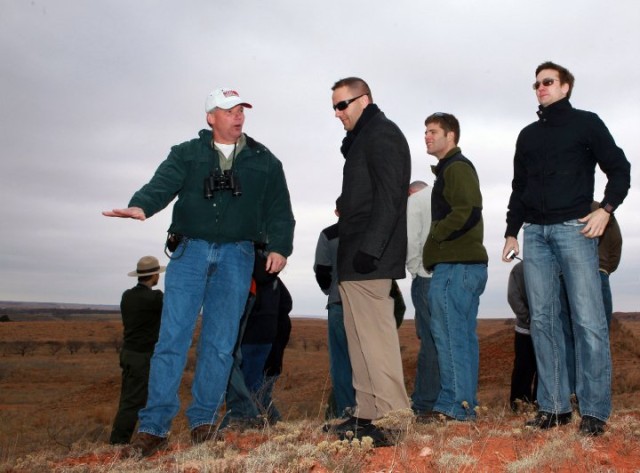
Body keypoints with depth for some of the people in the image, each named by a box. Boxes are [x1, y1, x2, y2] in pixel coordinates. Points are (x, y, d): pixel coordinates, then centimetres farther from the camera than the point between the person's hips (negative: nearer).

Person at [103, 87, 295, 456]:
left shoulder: (264, 161, 13)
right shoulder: (187, 154, 9)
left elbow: (279, 210, 9)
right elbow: (163, 184, -8)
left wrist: (280, 246, -5)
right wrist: (142, 205, -29)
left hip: (237, 256, 1)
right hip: (190, 251, -1)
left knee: (220, 343, 2)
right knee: (172, 339, -6)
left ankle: (204, 422, 14)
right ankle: (154, 426, 0)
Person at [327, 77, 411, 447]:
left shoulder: (381, 133, -6)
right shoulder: (364, 137, 24)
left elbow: (389, 196, -17)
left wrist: (370, 247, -23)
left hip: (368, 259, -10)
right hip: (357, 256, 10)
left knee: (375, 337, -10)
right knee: (362, 337, 11)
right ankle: (367, 415, 18)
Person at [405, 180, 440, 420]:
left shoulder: (414, 200, 6)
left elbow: (411, 240, -6)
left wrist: (414, 270, 5)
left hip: (428, 277, -4)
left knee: (430, 340, -6)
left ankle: (425, 405, -5)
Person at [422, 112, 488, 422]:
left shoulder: (456, 167, -7)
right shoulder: (455, 168, 24)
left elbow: (468, 211, -21)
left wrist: (435, 236, -13)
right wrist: (437, 241, 14)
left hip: (454, 266, -10)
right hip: (468, 264, 10)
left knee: (448, 334, -9)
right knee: (463, 335, 10)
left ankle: (453, 405, -6)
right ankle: (465, 405, 15)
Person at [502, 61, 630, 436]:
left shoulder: (586, 123, 8)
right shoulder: (528, 135, 20)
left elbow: (619, 169, 4)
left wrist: (606, 209, -11)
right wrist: (512, 231, 17)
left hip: (575, 229, -5)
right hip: (535, 234, 5)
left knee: (588, 321, -7)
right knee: (543, 320, 2)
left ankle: (594, 410, -1)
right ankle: (554, 406, 8)